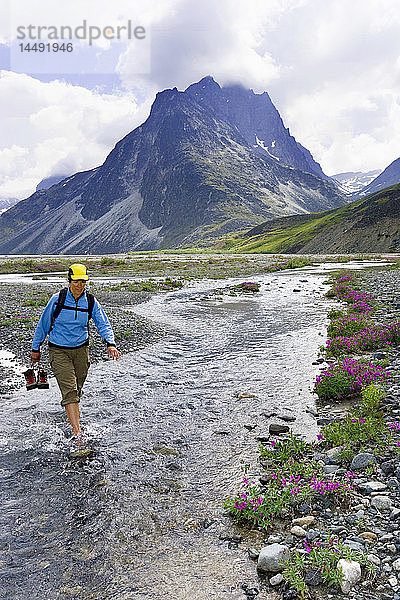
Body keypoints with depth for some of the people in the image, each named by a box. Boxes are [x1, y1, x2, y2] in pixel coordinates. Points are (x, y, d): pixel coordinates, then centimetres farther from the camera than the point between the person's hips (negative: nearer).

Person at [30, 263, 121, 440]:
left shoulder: (91, 302, -3)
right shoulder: (57, 299, -9)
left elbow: (103, 324, -7)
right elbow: (43, 324, 2)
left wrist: (110, 344, -25)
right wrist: (36, 349, 7)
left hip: (81, 349, 3)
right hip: (59, 351, -3)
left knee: (77, 389, 14)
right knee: (69, 390, -13)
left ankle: (72, 417, 40)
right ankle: (77, 432, -16)